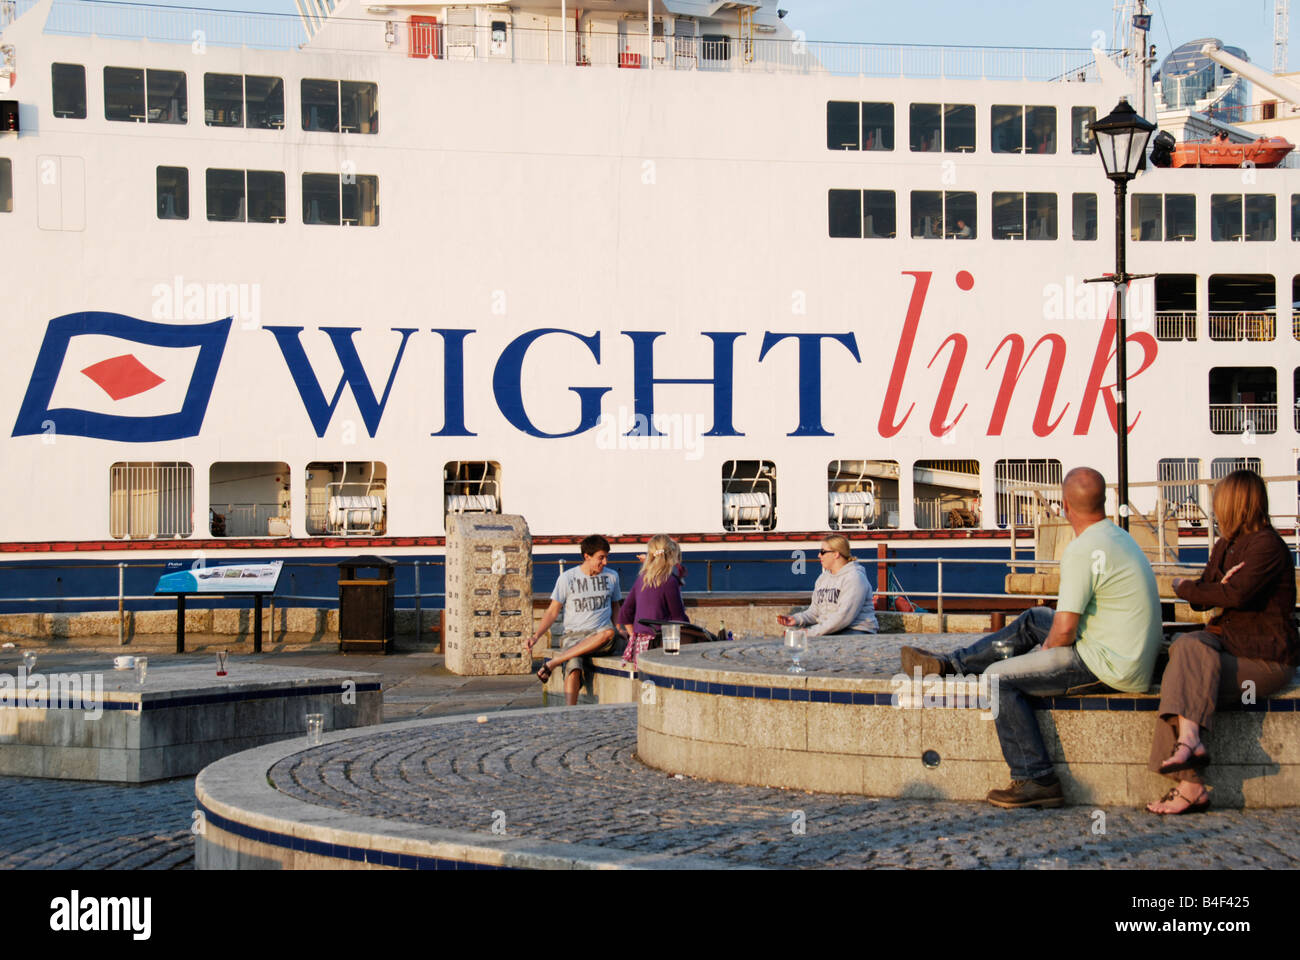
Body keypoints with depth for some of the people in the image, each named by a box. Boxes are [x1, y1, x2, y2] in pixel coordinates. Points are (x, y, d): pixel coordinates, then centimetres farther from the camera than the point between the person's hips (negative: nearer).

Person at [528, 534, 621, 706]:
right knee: (573, 668, -34)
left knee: (608, 633, -37)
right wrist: (536, 636, -8)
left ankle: (553, 662, -33)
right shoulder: (567, 578, 3)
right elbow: (553, 611, 6)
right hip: (573, 635, -1)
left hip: (599, 638, 2)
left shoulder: (611, 576, 12)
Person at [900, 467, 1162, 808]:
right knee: (1033, 620, 24)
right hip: (1133, 655, 10)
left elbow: (1064, 631, -21)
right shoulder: (1120, 537, 11)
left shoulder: (1082, 550, -20)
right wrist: (1047, 647, 19)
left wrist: (1045, 652, 0)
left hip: (1109, 665, -10)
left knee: (999, 677, -7)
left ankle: (1037, 781, -7)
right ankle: (950, 665, 32)